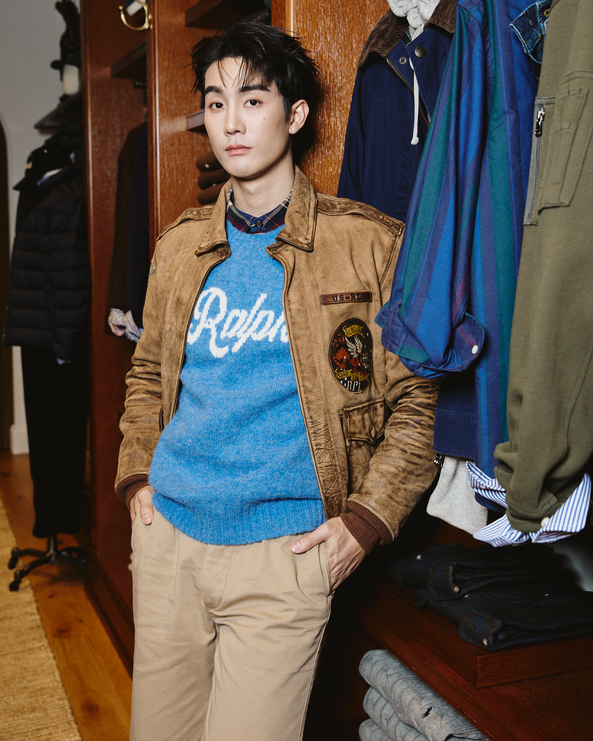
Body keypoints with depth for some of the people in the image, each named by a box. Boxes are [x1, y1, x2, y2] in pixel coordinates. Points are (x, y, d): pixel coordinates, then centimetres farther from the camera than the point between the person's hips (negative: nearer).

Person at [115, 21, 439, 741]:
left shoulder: (368, 243, -6)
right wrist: (137, 474, 10)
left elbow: (417, 397, -4)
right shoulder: (181, 245, 8)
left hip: (282, 552, -4)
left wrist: (366, 518, -11)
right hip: (166, 533, 5)